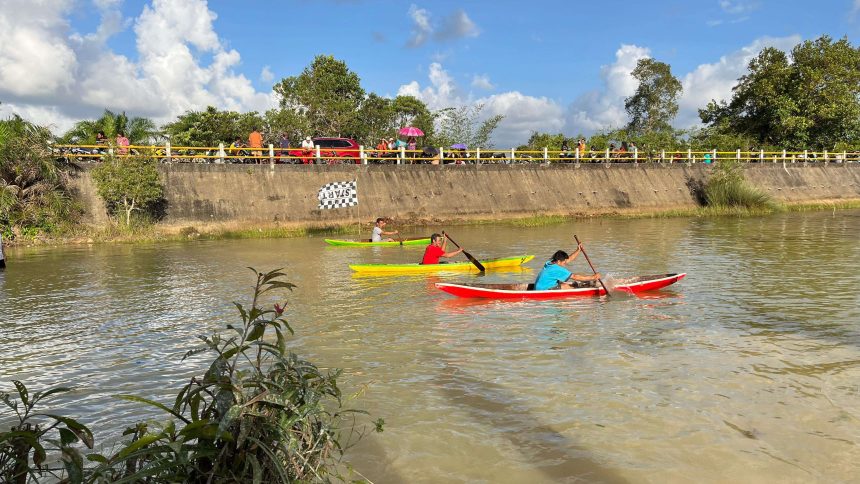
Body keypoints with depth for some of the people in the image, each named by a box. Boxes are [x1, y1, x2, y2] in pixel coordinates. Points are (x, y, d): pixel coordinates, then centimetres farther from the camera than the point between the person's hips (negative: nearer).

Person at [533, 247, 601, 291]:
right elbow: (575, 277, -19)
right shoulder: (557, 269, -21)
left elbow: (569, 259, 19)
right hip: (543, 290, -10)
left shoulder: (551, 262, 5)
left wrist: (578, 251, 16)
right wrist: (593, 278, -15)